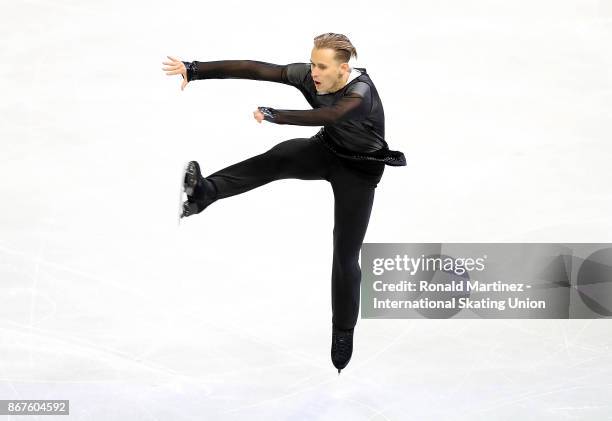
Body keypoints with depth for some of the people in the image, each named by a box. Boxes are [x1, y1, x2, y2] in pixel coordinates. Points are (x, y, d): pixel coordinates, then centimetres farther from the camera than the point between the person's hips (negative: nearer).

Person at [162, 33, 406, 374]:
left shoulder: (360, 93, -35)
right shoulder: (308, 76, -18)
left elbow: (326, 116, -54)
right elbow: (254, 70, -23)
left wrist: (273, 115, -64)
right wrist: (195, 70, -28)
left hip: (358, 170, -4)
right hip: (326, 151, 4)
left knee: (346, 254, -2)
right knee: (279, 157, -30)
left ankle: (344, 332, 19)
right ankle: (205, 192, -51)